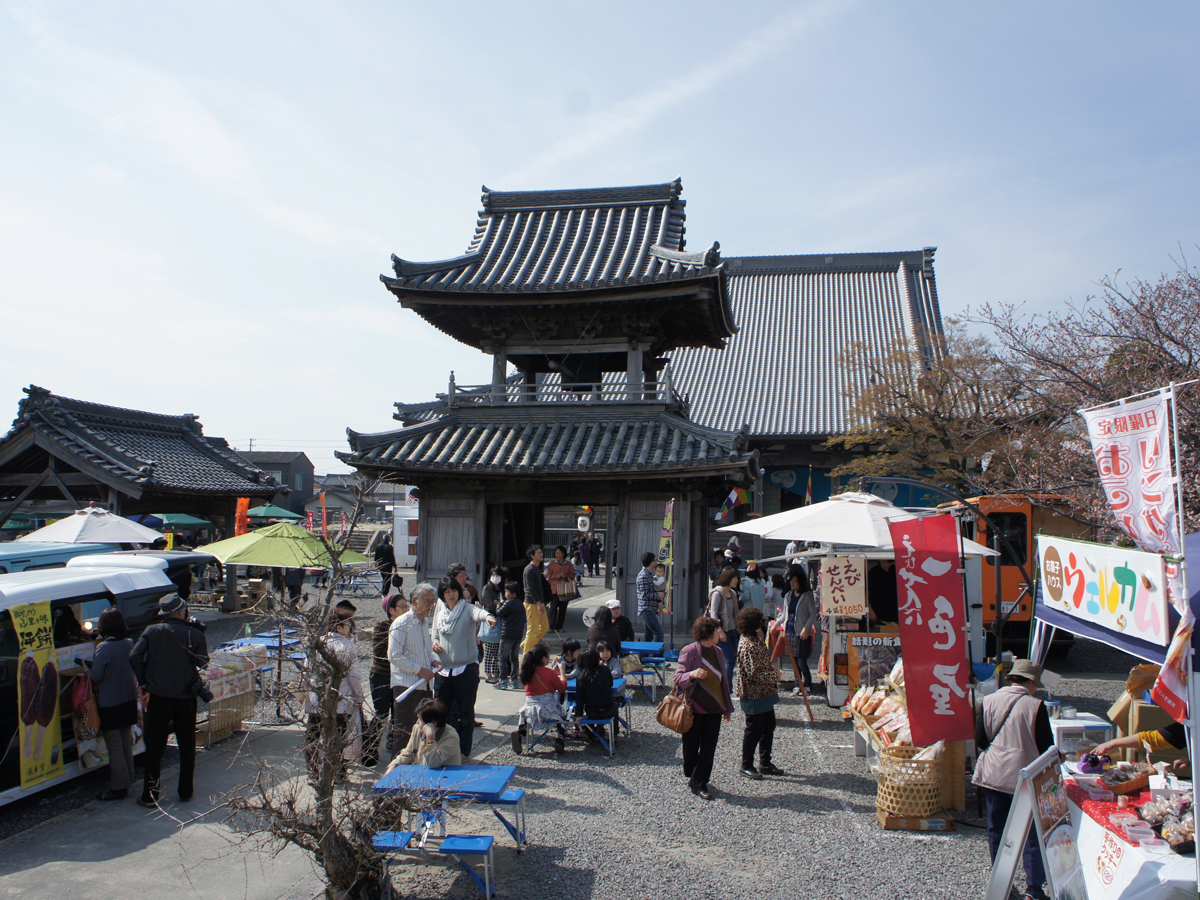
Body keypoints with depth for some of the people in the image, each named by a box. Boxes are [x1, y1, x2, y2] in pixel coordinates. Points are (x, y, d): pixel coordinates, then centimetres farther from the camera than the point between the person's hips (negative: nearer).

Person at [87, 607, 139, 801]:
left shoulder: (104, 648, -20)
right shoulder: (129, 643, -1)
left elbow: (96, 676, -19)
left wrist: (88, 669, 2)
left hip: (110, 703, -7)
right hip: (129, 700, 7)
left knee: (115, 747, 2)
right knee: (126, 742, 19)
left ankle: (119, 787, 7)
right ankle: (127, 777, 32)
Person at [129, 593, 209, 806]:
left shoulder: (152, 631, -4)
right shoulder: (195, 634, -7)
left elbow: (134, 656, -12)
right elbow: (203, 662, 0)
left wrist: (143, 681, -1)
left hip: (158, 697, 0)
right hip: (186, 698, 0)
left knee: (154, 747, 9)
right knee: (187, 746, 14)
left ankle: (150, 795, 10)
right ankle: (185, 791, 20)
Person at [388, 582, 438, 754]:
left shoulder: (425, 622, 14)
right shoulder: (401, 624, -13)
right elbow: (394, 657, -17)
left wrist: (432, 662, 6)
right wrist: (420, 670, -19)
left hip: (425, 684, 8)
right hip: (407, 686, -8)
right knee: (404, 731, -4)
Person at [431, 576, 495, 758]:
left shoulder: (467, 609, -9)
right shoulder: (439, 613, 6)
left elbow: (477, 613, -33)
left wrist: (487, 617, -56)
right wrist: (434, 643, -4)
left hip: (466, 669, -4)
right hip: (443, 669, 5)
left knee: (465, 712, 6)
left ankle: (463, 750, 20)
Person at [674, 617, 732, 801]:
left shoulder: (718, 652, 8)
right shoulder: (689, 651, -11)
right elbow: (678, 678, -14)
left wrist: (727, 708, 18)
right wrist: (692, 674, -35)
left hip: (714, 709, 5)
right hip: (694, 709, -5)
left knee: (709, 748, 3)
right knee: (691, 746, 7)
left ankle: (700, 782, 12)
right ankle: (691, 775, 32)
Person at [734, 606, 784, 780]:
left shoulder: (756, 639, 7)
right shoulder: (748, 644, -25)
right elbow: (754, 674, -25)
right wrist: (775, 675, -12)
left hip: (765, 693, 10)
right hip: (754, 694, -10)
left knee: (768, 726, 16)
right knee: (754, 730, 2)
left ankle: (765, 763, 29)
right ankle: (746, 765, 17)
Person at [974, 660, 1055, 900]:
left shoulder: (989, 701, -3)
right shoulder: (1035, 706, -11)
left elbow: (980, 740, 1)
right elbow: (1046, 746, -6)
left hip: (993, 774, 3)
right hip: (1025, 777, -3)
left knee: (996, 832, 14)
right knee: (1031, 834, 9)